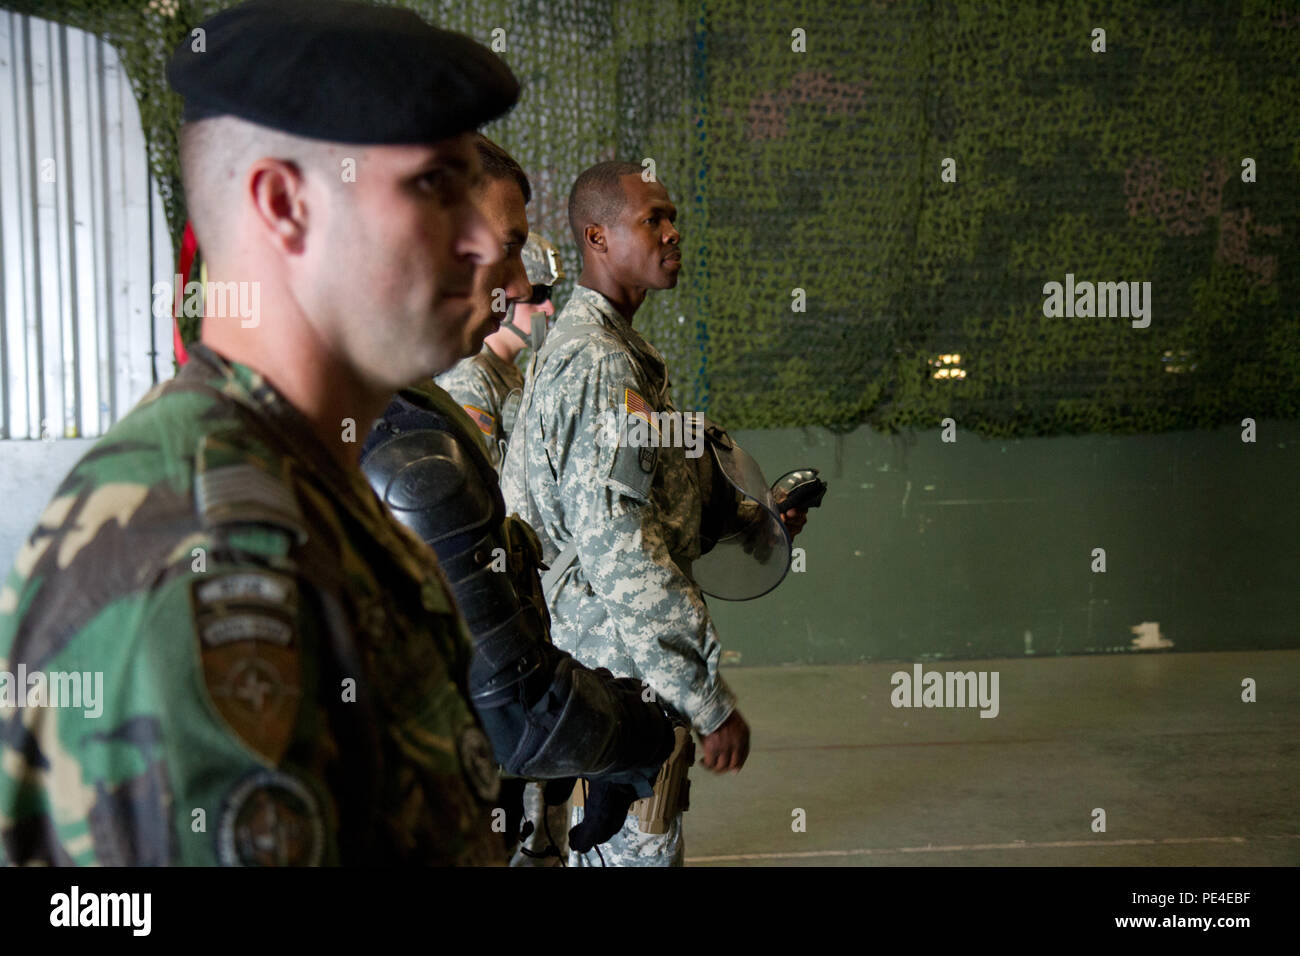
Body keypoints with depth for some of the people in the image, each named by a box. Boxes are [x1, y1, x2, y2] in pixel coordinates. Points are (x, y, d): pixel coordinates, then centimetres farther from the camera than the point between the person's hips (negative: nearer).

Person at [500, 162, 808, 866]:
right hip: (620, 658, -10)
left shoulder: (579, 342, 13)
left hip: (597, 649, 10)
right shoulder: (602, 364, -21)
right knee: (640, 847, 1)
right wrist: (709, 699, -26)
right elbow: (616, 549, -28)